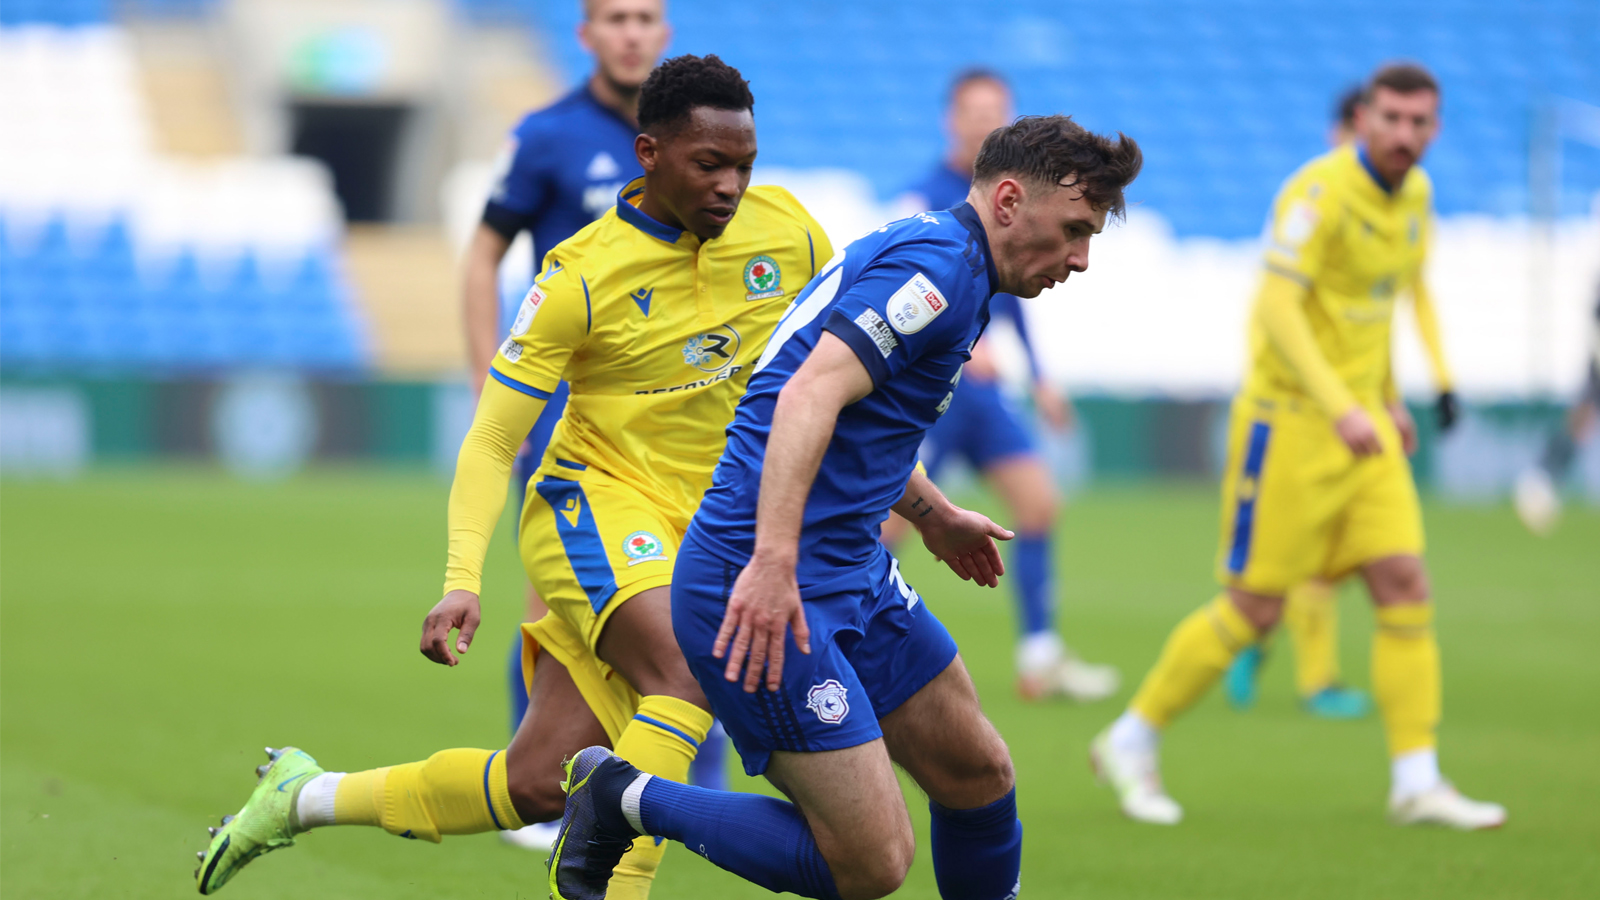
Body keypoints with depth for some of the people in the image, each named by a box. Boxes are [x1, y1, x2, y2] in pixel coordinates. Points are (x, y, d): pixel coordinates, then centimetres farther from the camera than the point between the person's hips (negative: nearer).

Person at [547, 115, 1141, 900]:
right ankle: (626, 801, 2)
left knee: (978, 773, 15)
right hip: (772, 587, -11)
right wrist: (772, 562, -35)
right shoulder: (940, 263, -14)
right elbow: (809, 397, -27)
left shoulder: (921, 252, 18)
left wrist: (929, 512, 44)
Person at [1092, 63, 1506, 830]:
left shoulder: (1413, 193, 8)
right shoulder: (1321, 191, -18)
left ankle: (1416, 782, -1)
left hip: (1360, 417, 7)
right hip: (1288, 419, -7)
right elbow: (1277, 308, -27)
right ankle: (1131, 744, 13)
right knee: (1254, 608, -3)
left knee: (1405, 586, -3)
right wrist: (1341, 407, -36)